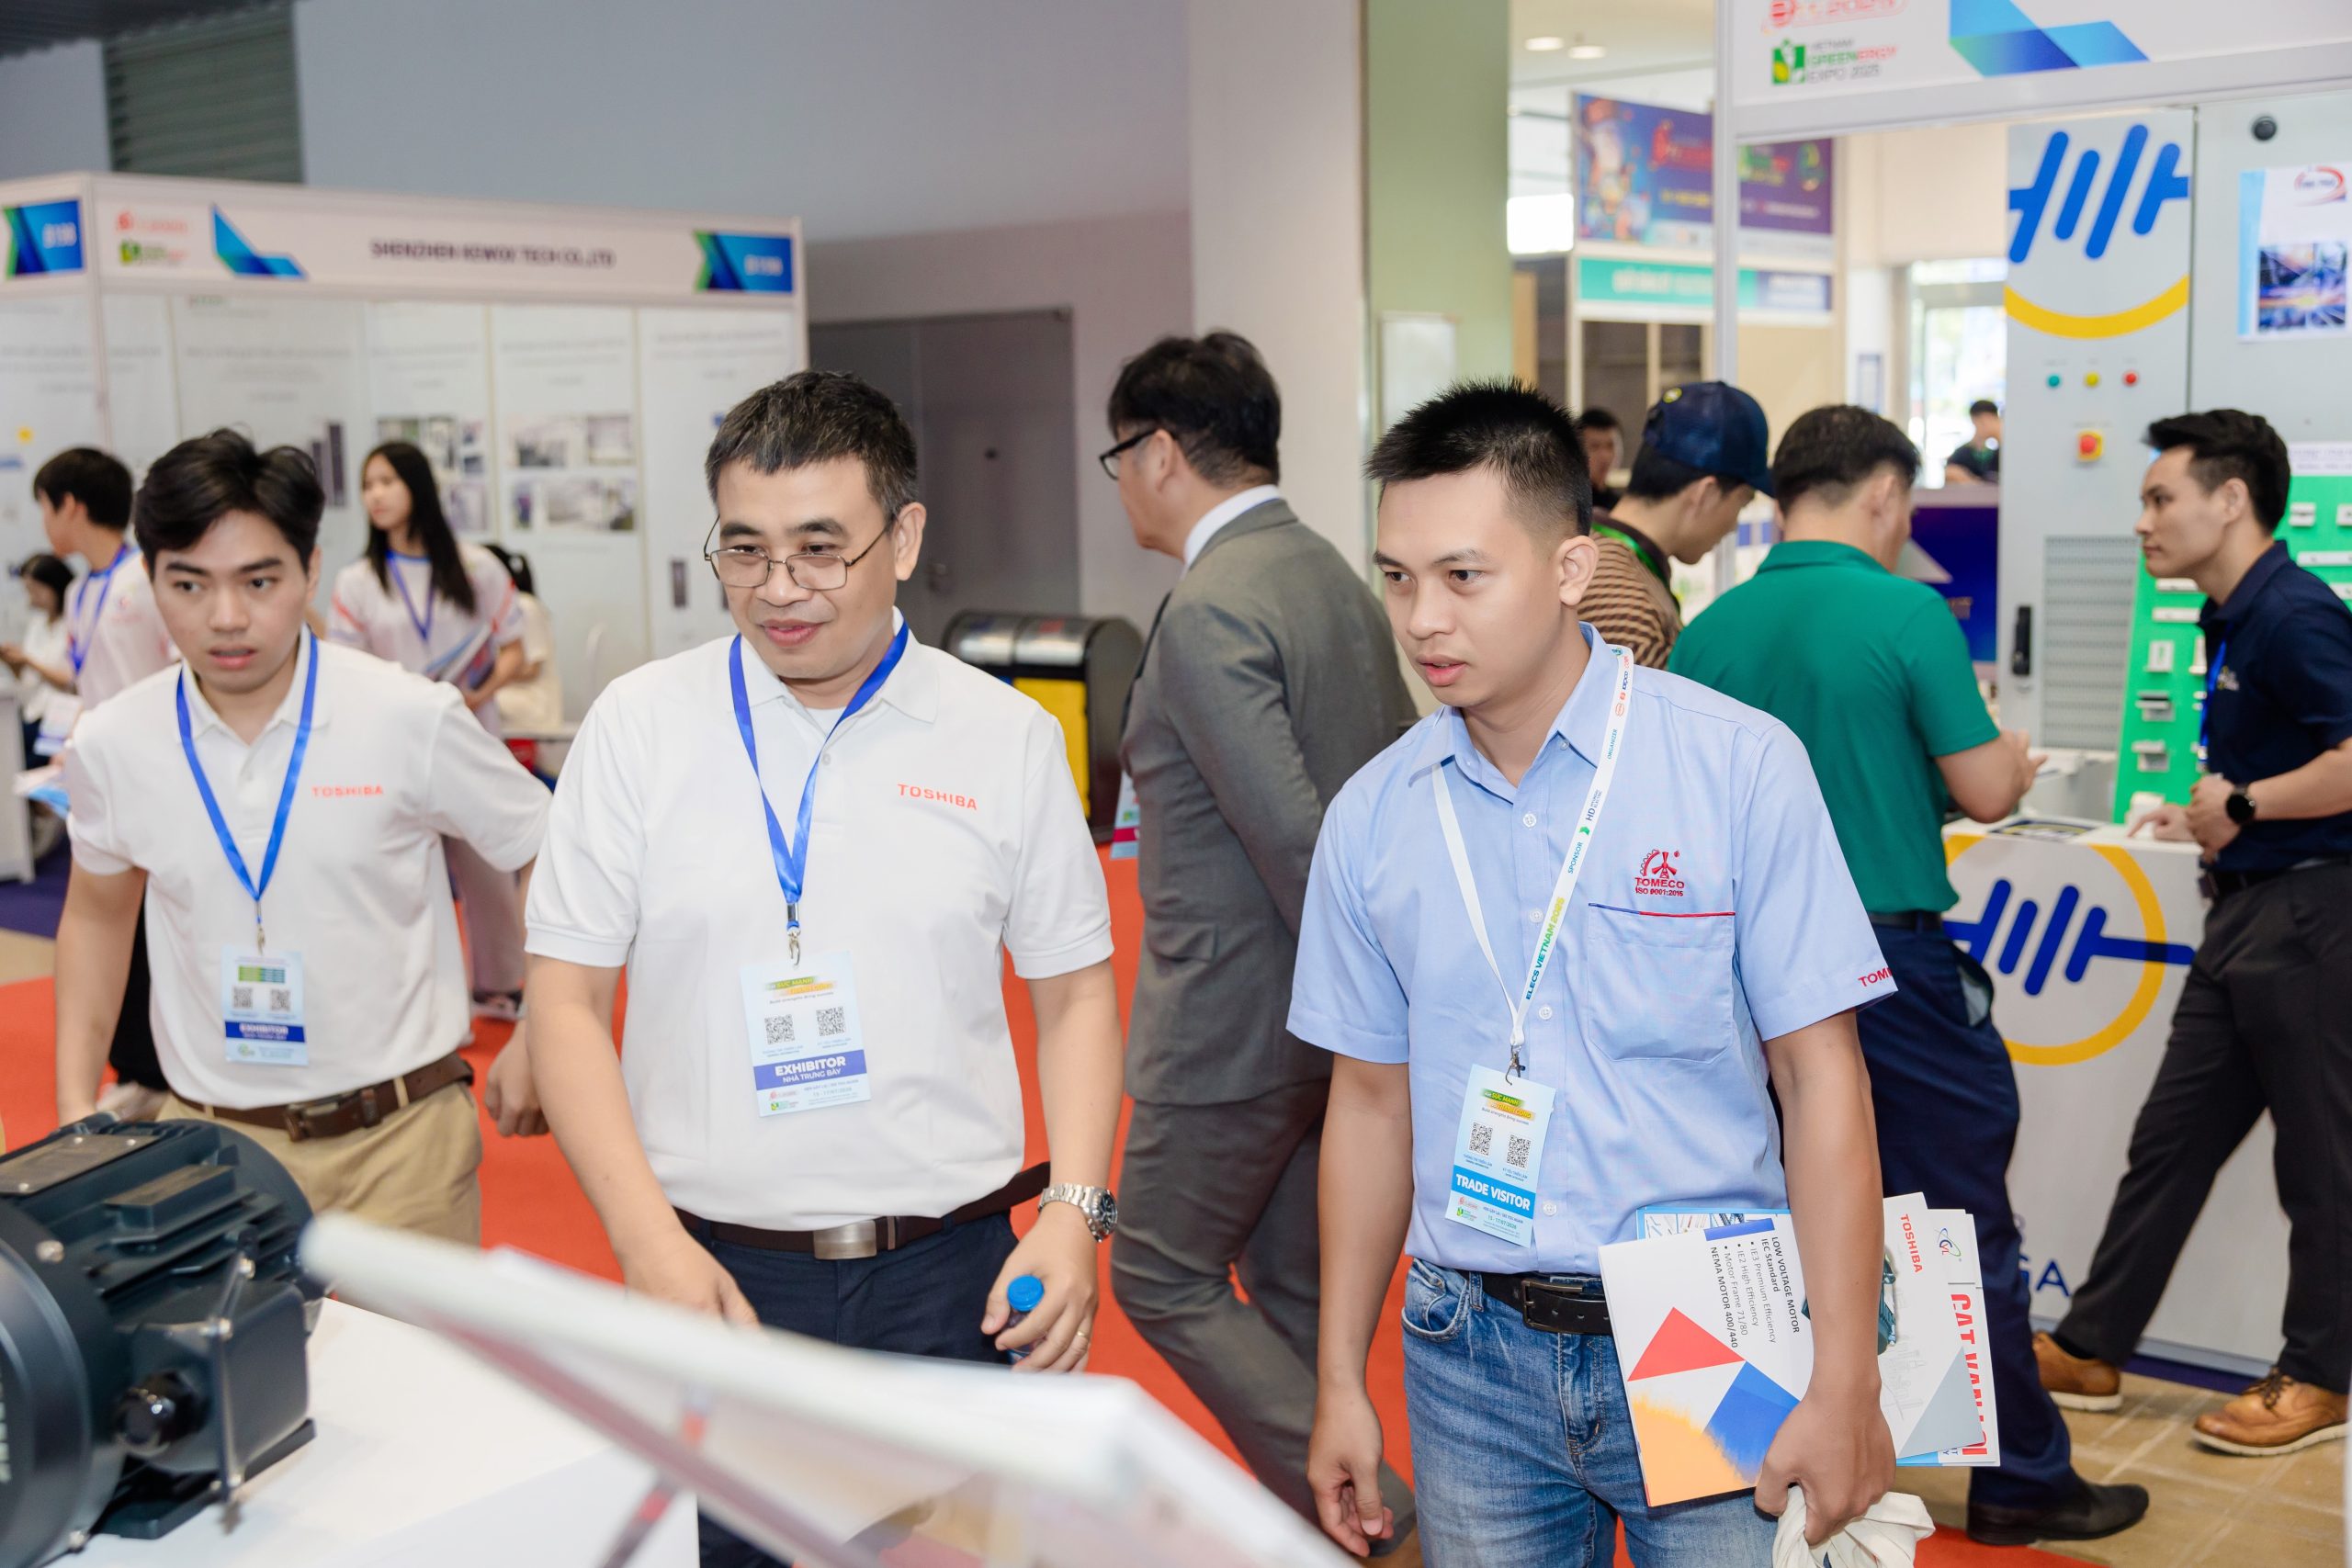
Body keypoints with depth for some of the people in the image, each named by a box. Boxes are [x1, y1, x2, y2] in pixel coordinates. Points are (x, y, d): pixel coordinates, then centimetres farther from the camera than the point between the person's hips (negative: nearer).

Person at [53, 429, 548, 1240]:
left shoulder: (411, 721, -11)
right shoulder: (110, 745, -2)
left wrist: (535, 1043, -4)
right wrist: (76, 1103, 10)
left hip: (401, 1138, -2)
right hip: (208, 1139, 2)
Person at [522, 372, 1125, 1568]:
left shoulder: (1007, 739, 1)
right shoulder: (639, 726, -1)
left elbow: (1074, 995, 7)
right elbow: (568, 1001, -1)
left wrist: (1074, 1212, -5)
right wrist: (648, 1239, -10)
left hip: (951, 1279, 1)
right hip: (715, 1274, 0)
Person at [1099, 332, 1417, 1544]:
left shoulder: (1209, 611, -20)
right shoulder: (1333, 577, 9)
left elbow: (1290, 832, -25)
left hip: (1239, 1022, -9)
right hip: (1339, 1016, 9)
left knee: (1164, 1279, 7)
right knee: (1292, 1291, 19)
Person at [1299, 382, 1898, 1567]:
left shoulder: (1740, 767, -9)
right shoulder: (1373, 817, 1)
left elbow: (1820, 1079, -8)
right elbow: (1371, 1100, 9)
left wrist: (1845, 1390, -11)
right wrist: (1339, 1383, 9)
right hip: (1473, 1355, 3)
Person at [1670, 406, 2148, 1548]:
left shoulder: (1708, 631, 2)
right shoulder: (1906, 611, -12)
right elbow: (1985, 791, -11)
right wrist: (2011, 758, 11)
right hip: (1892, 959, -5)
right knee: (1965, 1227, 6)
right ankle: (2021, 1481, 17)